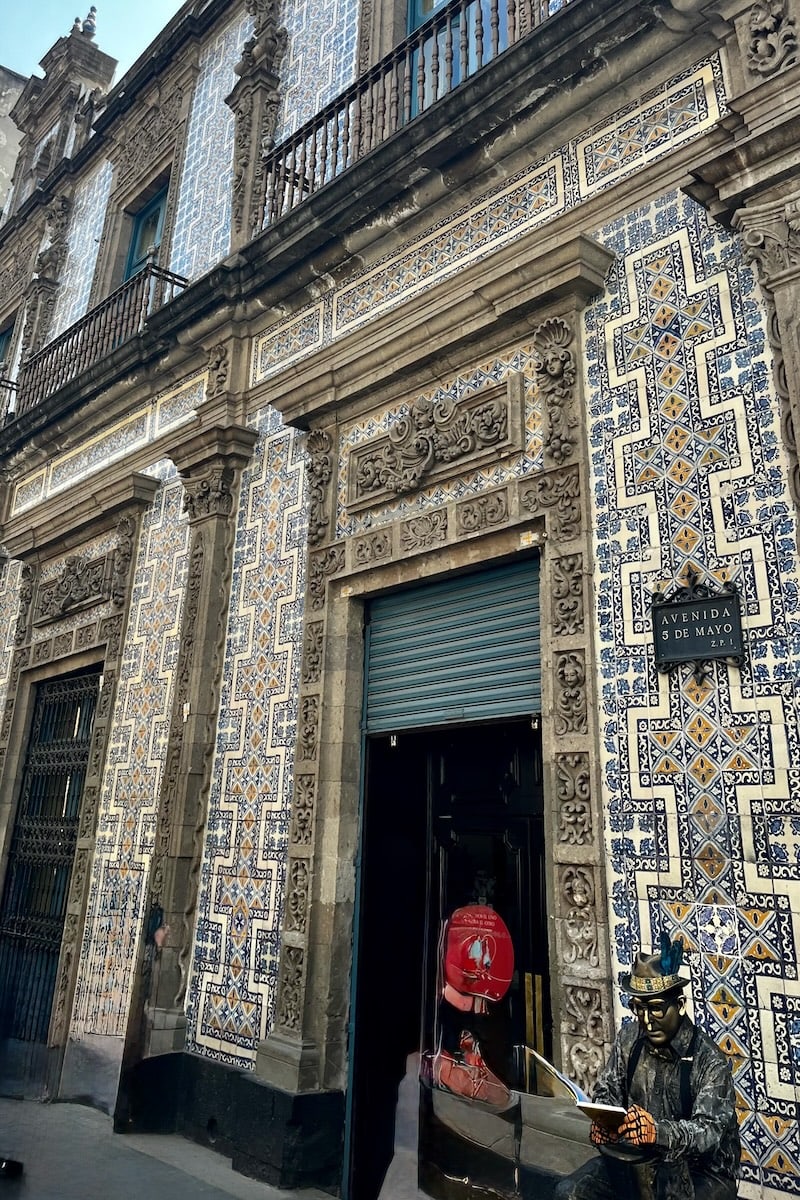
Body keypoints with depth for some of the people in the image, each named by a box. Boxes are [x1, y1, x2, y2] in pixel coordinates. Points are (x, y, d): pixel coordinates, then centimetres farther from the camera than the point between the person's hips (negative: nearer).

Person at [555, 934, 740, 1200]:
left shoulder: (709, 1060, -17)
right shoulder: (629, 1037, -2)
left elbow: (709, 1131, -28)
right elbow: (606, 1093, 3)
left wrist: (658, 1131, -46)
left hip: (702, 1172, -4)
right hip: (639, 1163, 5)